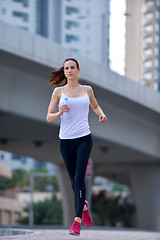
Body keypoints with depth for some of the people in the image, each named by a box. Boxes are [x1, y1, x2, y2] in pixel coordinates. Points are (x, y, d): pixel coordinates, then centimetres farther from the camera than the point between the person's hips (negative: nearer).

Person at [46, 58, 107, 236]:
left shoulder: (87, 90, 9)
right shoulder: (58, 91, 5)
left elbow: (94, 105, 29)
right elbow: (49, 117, 5)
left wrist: (101, 114, 8)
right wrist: (60, 113, -15)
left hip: (84, 139, -1)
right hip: (66, 140, 1)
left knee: (79, 178, -14)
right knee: (74, 180, 8)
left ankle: (77, 220, -16)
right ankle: (83, 206, 38)